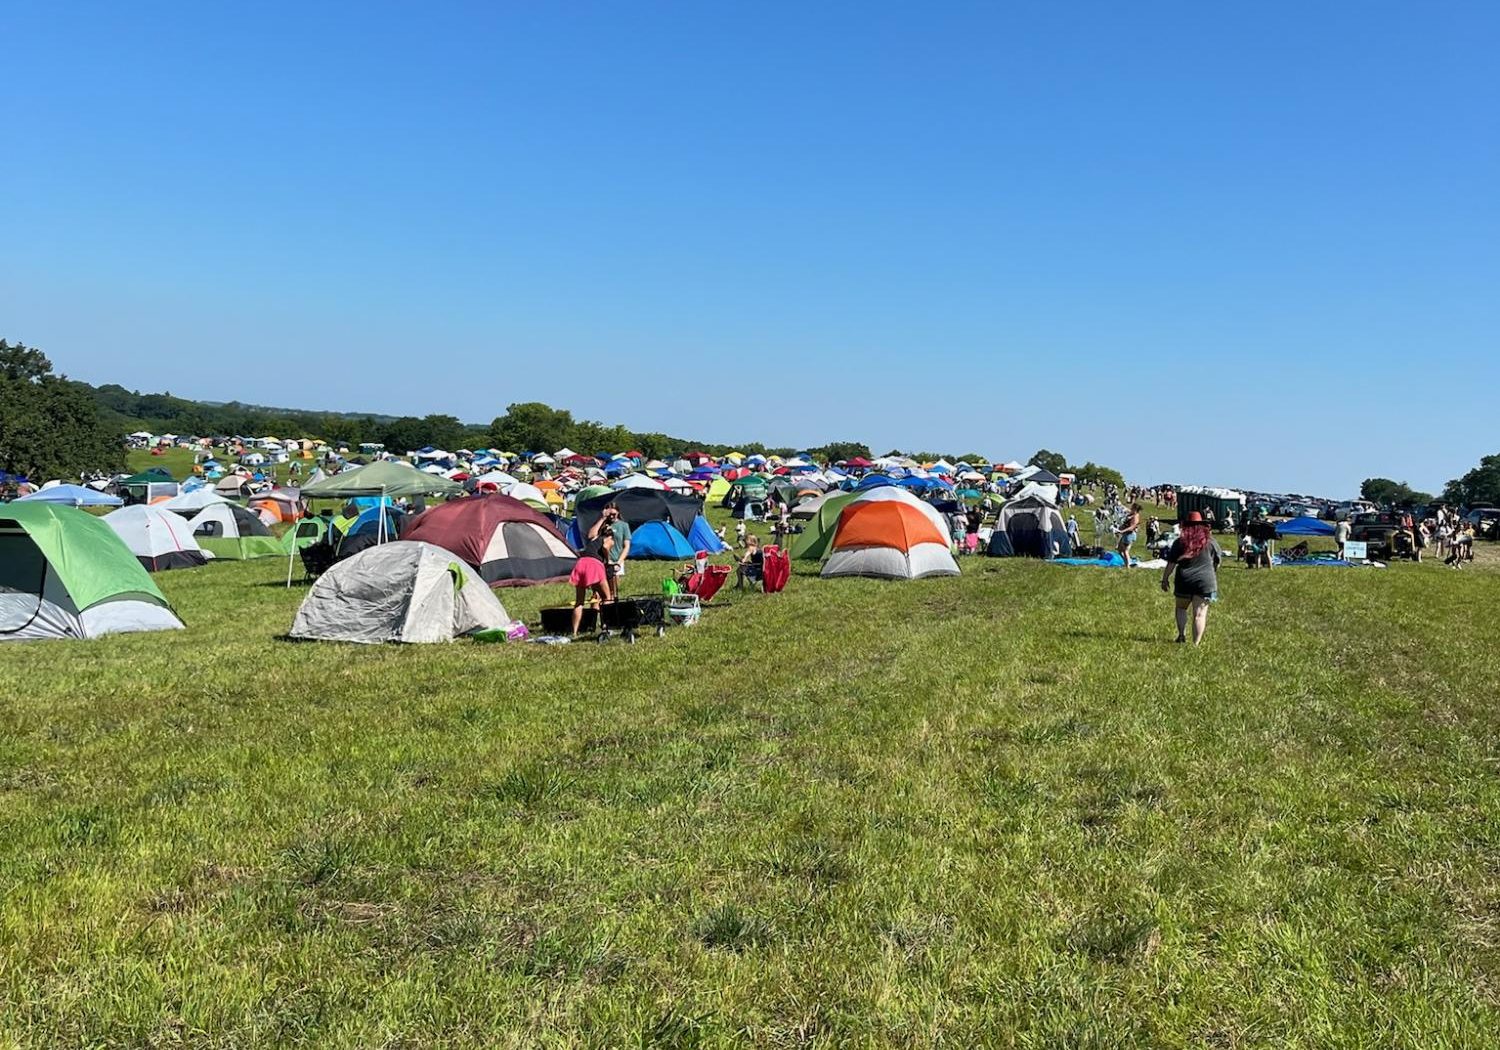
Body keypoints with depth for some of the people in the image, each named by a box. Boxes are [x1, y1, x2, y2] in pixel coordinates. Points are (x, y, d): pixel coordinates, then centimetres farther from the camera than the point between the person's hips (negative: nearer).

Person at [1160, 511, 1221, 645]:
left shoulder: (1180, 543, -1)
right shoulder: (1210, 542, 2)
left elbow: (1171, 564, -1)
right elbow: (1216, 563, 11)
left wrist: (1165, 579, 9)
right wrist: (1213, 575, 29)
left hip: (1184, 580, 0)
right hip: (1205, 581, 0)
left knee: (1181, 608, 20)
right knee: (1199, 613, 1)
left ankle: (1182, 634, 7)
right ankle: (1196, 643, -2)